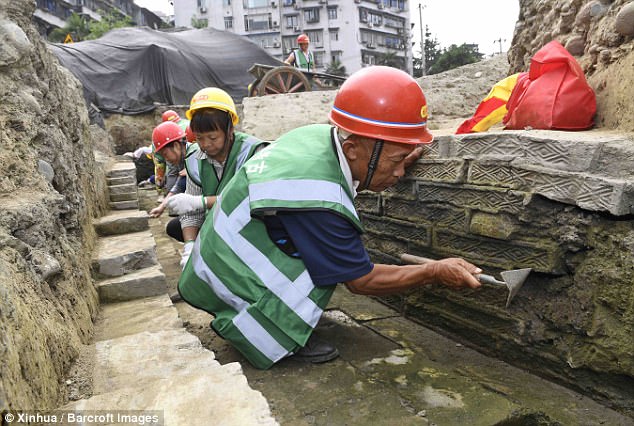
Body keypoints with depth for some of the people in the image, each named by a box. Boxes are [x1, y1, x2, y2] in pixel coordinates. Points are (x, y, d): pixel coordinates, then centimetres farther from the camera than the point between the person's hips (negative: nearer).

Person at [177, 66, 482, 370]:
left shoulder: (320, 135, -9)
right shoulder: (319, 204, -33)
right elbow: (360, 280, -19)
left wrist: (397, 164, 0)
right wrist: (435, 272, -12)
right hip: (228, 285, -9)